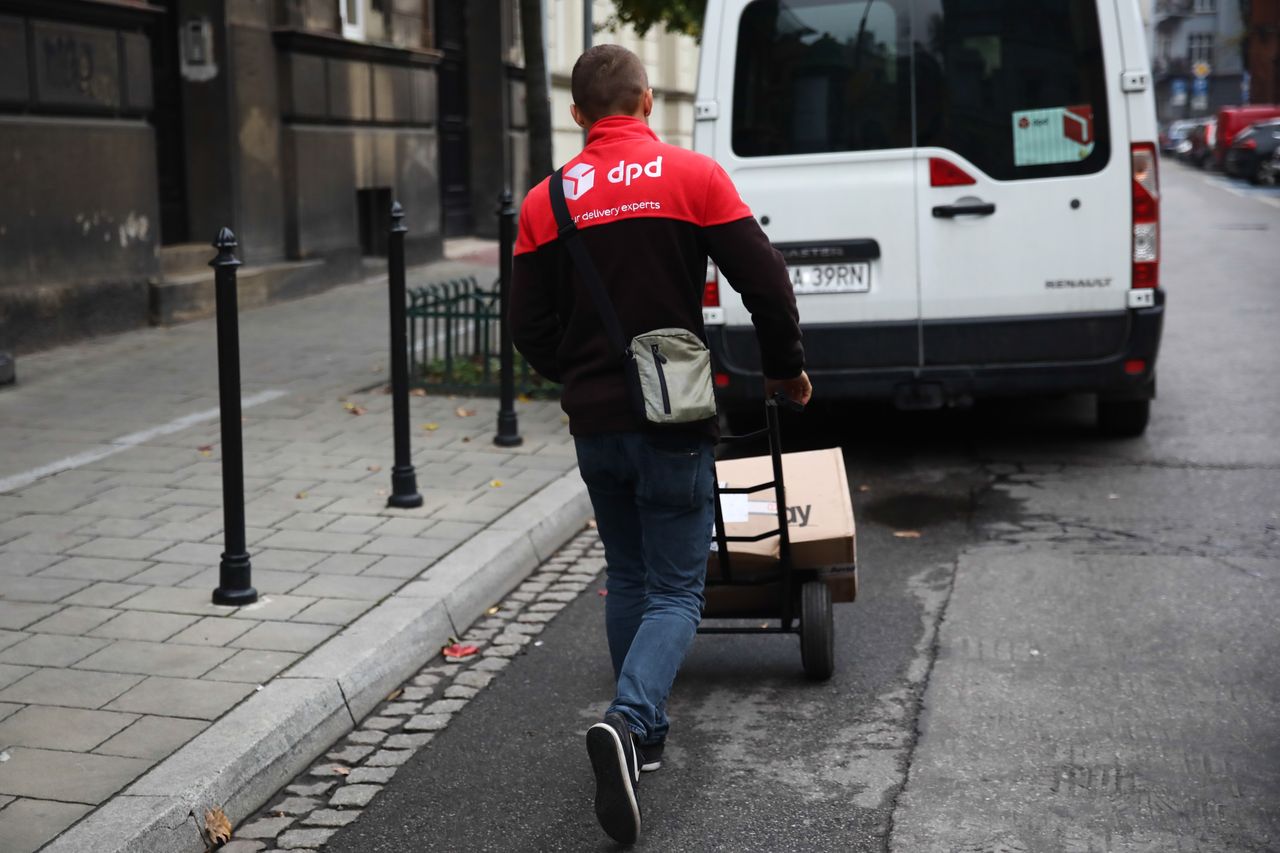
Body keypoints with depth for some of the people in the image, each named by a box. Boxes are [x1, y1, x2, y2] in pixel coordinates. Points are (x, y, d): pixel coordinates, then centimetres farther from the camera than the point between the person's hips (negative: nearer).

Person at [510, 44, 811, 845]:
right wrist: (786, 367, 9)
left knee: (628, 578, 20)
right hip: (673, 419, -3)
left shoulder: (546, 201, 2)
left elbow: (530, 324, 3)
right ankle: (629, 722, -21)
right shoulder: (693, 175, -6)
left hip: (594, 424, 4)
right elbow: (764, 279, -8)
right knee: (675, 591, 2)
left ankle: (646, 731, 28)